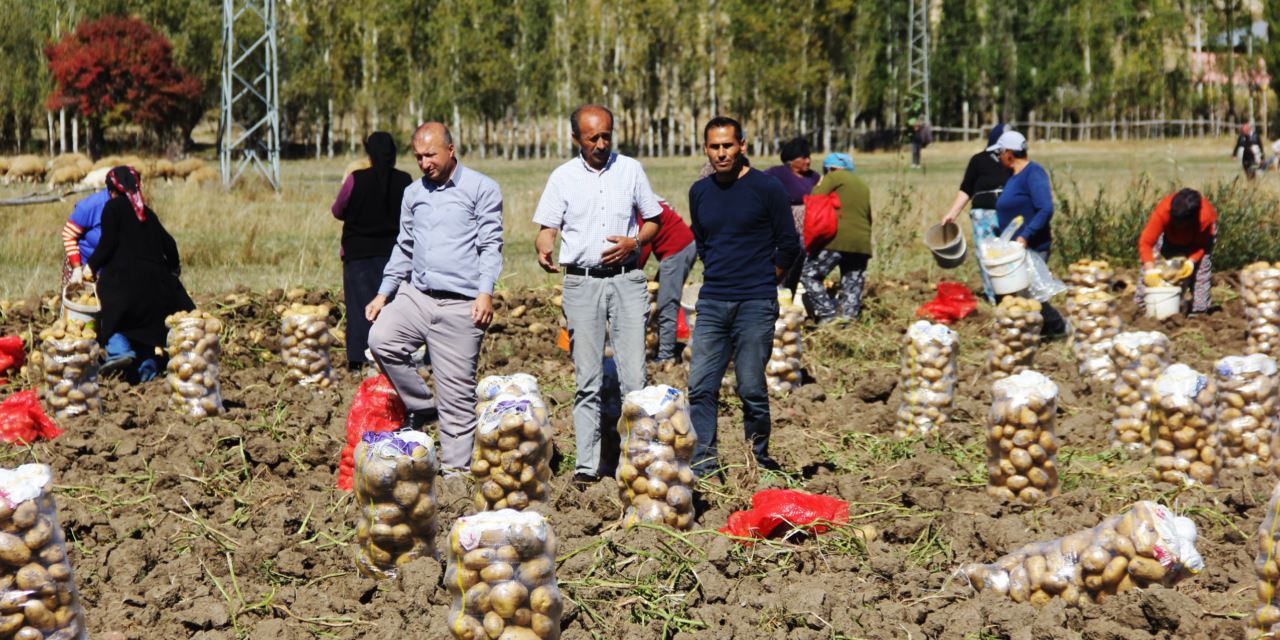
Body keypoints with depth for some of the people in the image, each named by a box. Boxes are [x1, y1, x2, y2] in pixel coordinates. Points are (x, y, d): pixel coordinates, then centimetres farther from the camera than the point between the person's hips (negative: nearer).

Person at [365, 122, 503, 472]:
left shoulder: (481, 189, 1)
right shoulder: (413, 194, 17)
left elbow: (490, 244, -4)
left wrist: (485, 292, -16)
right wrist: (383, 293, 16)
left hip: (460, 303, -5)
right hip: (415, 295, 5)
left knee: (457, 392, -3)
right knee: (380, 339, -21)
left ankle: (456, 469, 6)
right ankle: (421, 408, 1)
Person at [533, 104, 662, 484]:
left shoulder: (630, 170, 8)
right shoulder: (563, 177, 6)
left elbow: (652, 221, 14)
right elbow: (547, 228, 5)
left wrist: (633, 243, -7)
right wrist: (544, 251, -18)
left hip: (626, 279, 0)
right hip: (581, 282, 0)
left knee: (633, 375, -7)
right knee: (587, 378, 0)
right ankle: (587, 464, 2)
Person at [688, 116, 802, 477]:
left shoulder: (767, 188, -4)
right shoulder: (699, 192, 11)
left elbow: (789, 245, 2)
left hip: (755, 306, -4)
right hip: (711, 304, 5)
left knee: (751, 390, -2)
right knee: (701, 388, -2)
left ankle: (760, 464, 13)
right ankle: (703, 468, 2)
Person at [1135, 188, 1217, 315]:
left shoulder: (1206, 217, -43)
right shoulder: (1162, 212, -43)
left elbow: (1201, 245, -25)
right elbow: (1145, 242, -40)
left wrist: (1191, 261, -43)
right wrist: (1149, 270, -50)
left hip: (1199, 237, -1)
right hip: (1171, 236, 1)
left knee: (1202, 269, -17)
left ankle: (1198, 312, -8)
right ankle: (1141, 307, -5)